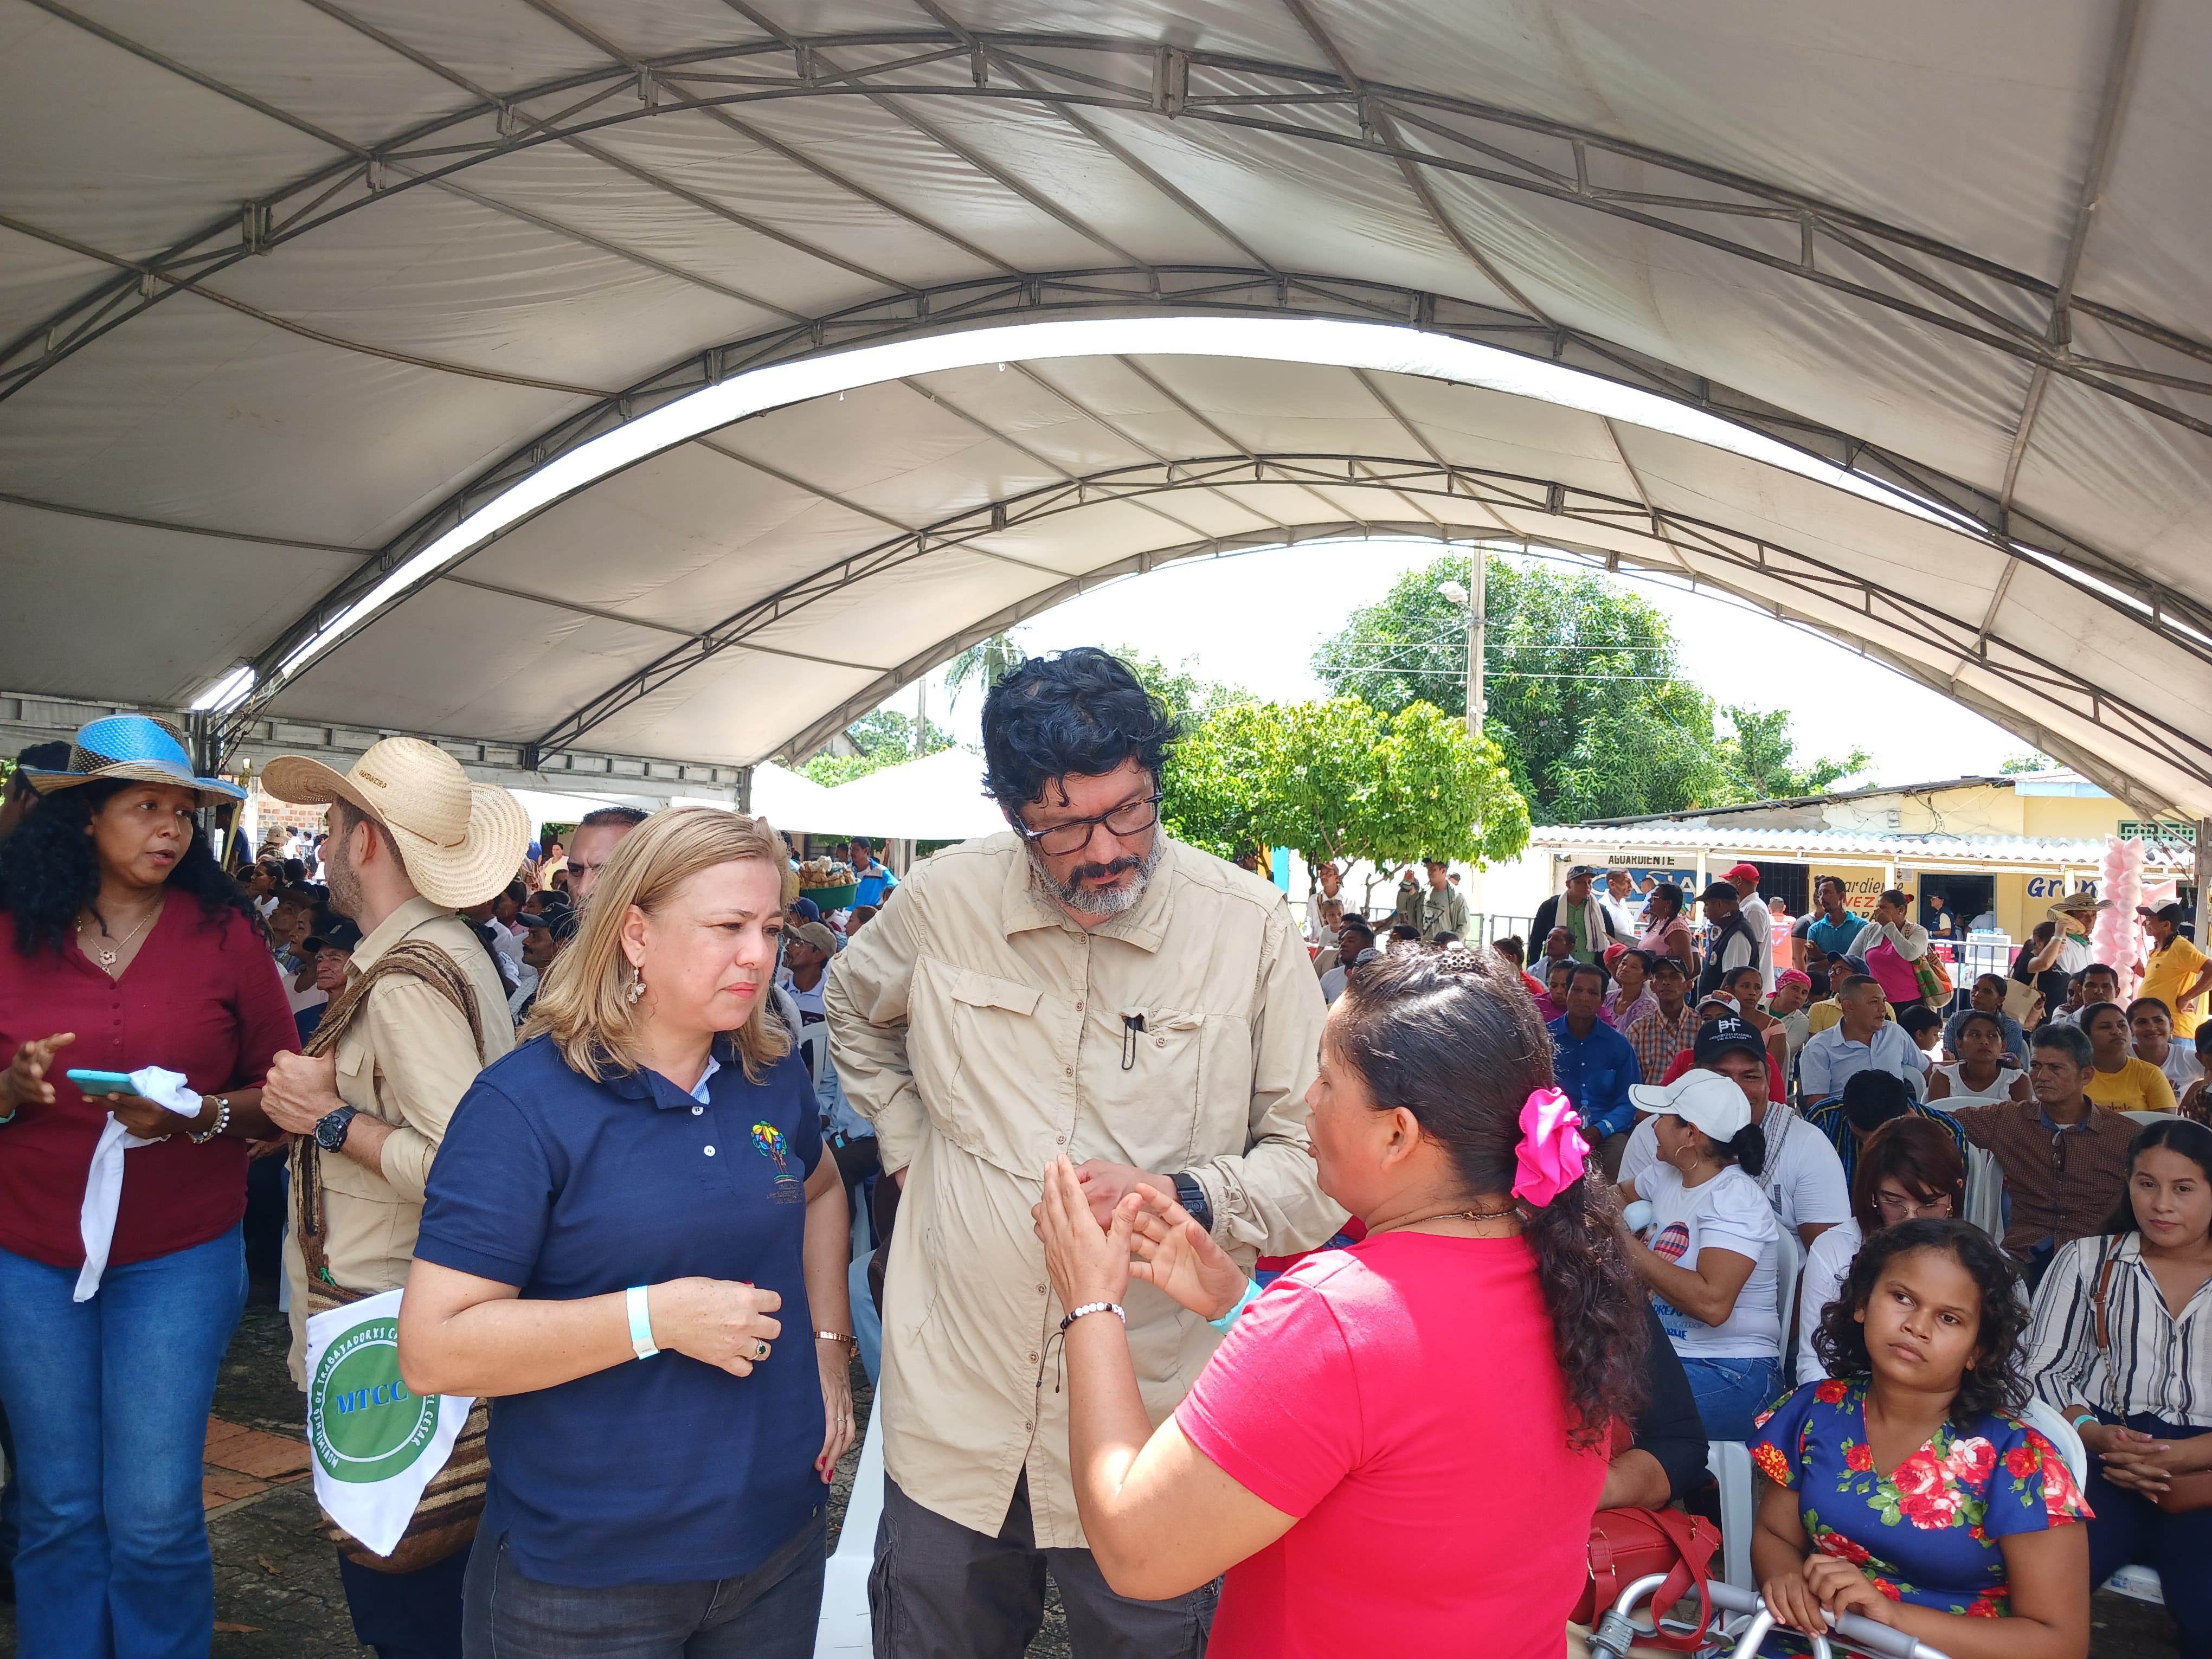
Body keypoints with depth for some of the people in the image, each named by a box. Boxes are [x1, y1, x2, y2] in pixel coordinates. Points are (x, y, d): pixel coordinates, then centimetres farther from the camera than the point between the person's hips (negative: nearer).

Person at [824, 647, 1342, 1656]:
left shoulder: (1249, 927, -10)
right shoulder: (944, 900, -4)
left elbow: (1316, 1158, -6)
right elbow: (855, 1010, 19)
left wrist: (1183, 1194, -22)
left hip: (1154, 1430, -2)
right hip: (953, 1417, 2)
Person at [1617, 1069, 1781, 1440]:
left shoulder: (1735, 1199, -16)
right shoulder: (1666, 1174, 9)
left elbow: (1712, 1303, -29)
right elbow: (1618, 1198, 33)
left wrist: (1629, 1249, -22)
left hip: (1729, 1373, -8)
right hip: (1664, 1352, 8)